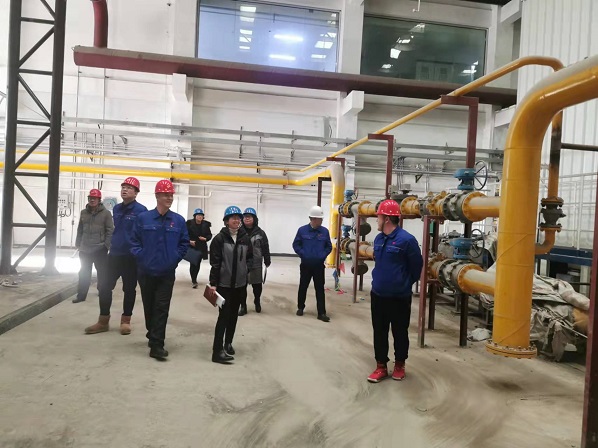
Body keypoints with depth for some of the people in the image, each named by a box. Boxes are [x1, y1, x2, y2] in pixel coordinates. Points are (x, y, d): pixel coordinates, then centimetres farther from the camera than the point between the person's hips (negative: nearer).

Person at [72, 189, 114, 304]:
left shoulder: (106, 213, -7)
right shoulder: (84, 212, 7)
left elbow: (110, 231, -8)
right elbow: (80, 229, 12)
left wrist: (107, 246, -13)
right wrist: (78, 244, 10)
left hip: (100, 249, -4)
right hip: (85, 249, 4)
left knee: (102, 272, 9)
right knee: (84, 273, 9)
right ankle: (81, 295, 16)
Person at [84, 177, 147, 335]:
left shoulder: (141, 210, -13)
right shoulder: (116, 208, 9)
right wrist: (113, 244, 19)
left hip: (131, 257, -6)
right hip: (114, 255, 6)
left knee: (129, 289, 8)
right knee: (104, 287, 7)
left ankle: (125, 320, 21)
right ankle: (103, 321, 19)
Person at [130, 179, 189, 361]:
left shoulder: (179, 220, -1)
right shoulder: (143, 218, -3)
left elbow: (184, 243, 6)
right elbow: (135, 241, 3)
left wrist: (175, 258, -4)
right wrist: (140, 256, -9)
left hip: (167, 273, -1)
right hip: (146, 271, 1)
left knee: (161, 308, -2)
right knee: (148, 306, 14)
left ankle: (156, 344, 0)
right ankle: (152, 334, 35)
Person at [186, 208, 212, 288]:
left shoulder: (205, 225, 1)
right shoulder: (190, 224, -7)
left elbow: (209, 235, 9)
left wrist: (205, 238, -10)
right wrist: (189, 241, -14)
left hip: (202, 247, 3)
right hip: (192, 247, -3)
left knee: (198, 264, 9)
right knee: (193, 263, -8)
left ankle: (194, 278, 27)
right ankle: (194, 281, -2)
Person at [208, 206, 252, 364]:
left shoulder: (245, 238, 4)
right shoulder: (219, 238, -8)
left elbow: (249, 258, 15)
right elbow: (215, 262, -10)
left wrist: (246, 272, 4)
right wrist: (213, 283, -13)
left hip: (240, 284, 5)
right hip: (224, 284, -5)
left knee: (234, 315, 15)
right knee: (224, 315, -8)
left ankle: (228, 343, 31)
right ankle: (217, 351, -5)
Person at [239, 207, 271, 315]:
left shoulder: (260, 232, -2)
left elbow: (265, 248, 2)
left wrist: (267, 261, 4)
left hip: (256, 264, 0)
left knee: (257, 286, 13)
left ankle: (257, 303, 38)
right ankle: (243, 307, 20)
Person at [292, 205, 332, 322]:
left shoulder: (325, 231, -2)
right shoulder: (302, 230, -8)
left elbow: (329, 247, 6)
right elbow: (296, 245, -1)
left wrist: (323, 255, -8)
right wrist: (303, 254, -11)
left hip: (319, 265, 1)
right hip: (305, 264, -1)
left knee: (320, 289, 2)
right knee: (303, 287, 12)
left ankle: (321, 313, 6)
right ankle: (300, 308, 30)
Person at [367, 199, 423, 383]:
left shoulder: (406, 240, -18)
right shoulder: (378, 239, 2)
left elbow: (417, 265, -7)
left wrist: (406, 283, 5)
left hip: (399, 297, -5)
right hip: (378, 295, 6)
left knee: (400, 333, 12)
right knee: (379, 332, 12)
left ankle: (399, 365, 31)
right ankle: (381, 367, 25)